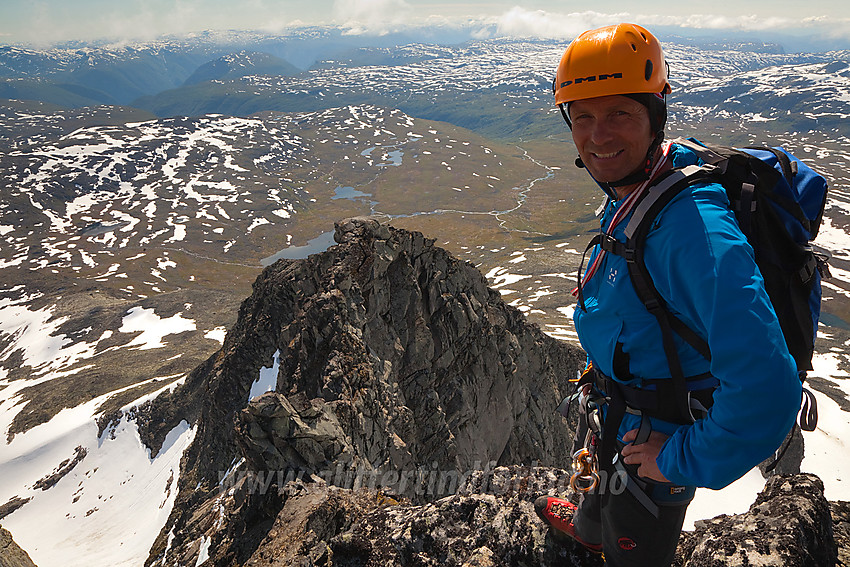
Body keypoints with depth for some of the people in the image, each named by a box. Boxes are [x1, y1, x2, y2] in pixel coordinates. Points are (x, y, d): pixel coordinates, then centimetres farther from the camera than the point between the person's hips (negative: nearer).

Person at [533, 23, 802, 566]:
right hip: (613, 397, 9)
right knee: (599, 482, 38)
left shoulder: (693, 226, -38)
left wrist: (686, 460, -27)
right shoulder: (630, 190, -8)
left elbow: (768, 388, -44)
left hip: (656, 436, -8)